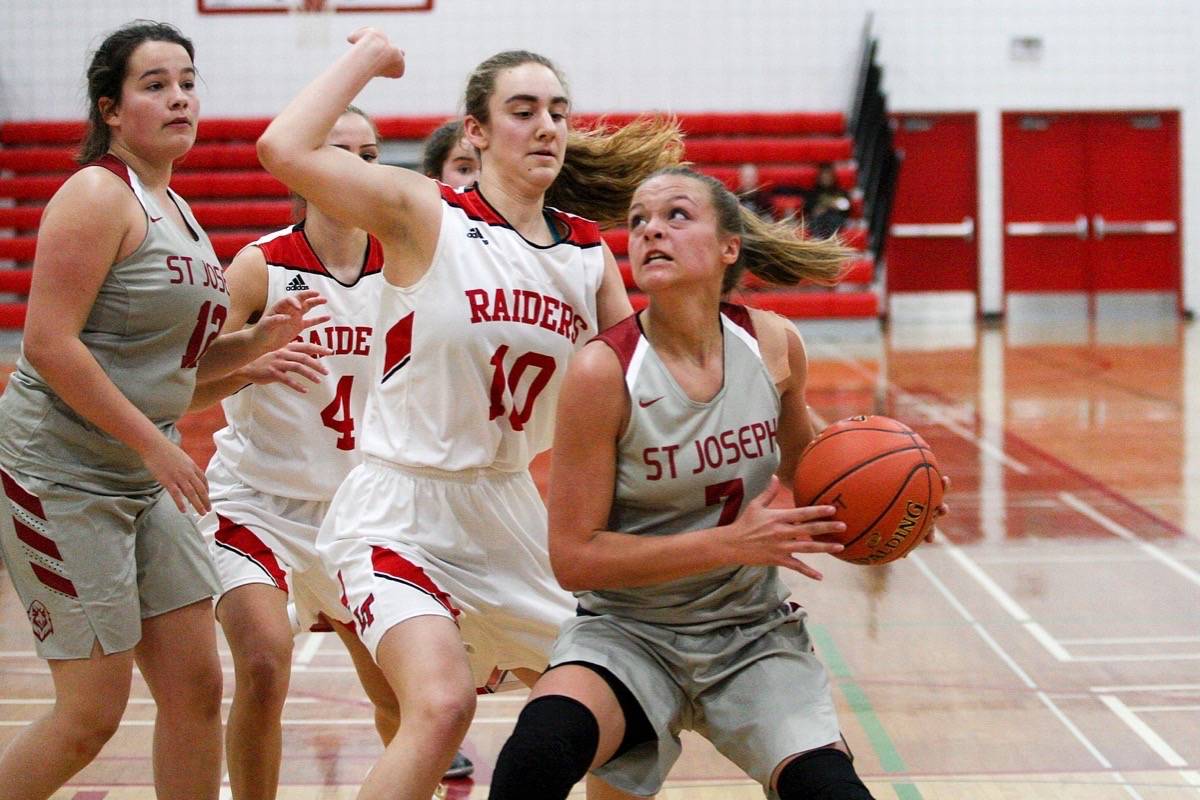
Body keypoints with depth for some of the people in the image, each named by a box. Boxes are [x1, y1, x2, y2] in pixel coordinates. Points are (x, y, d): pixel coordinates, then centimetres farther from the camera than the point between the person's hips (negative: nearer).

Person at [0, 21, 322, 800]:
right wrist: (155, 443, -20)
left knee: (195, 688, 7)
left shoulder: (175, 210, 14)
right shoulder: (98, 195, -13)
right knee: (94, 712, -6)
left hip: (146, 482, 9)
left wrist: (256, 342, 5)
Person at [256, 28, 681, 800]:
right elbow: (285, 150, -24)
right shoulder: (425, 213, -10)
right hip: (401, 514, -7)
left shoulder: (589, 252, 5)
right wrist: (367, 57, -12)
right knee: (441, 705, -27)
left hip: (511, 513, 7)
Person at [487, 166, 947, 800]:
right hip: (628, 630, -3)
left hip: (753, 634, 3)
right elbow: (574, 557, -15)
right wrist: (732, 543, -21)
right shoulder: (604, 371, -16)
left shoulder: (774, 344, -3)